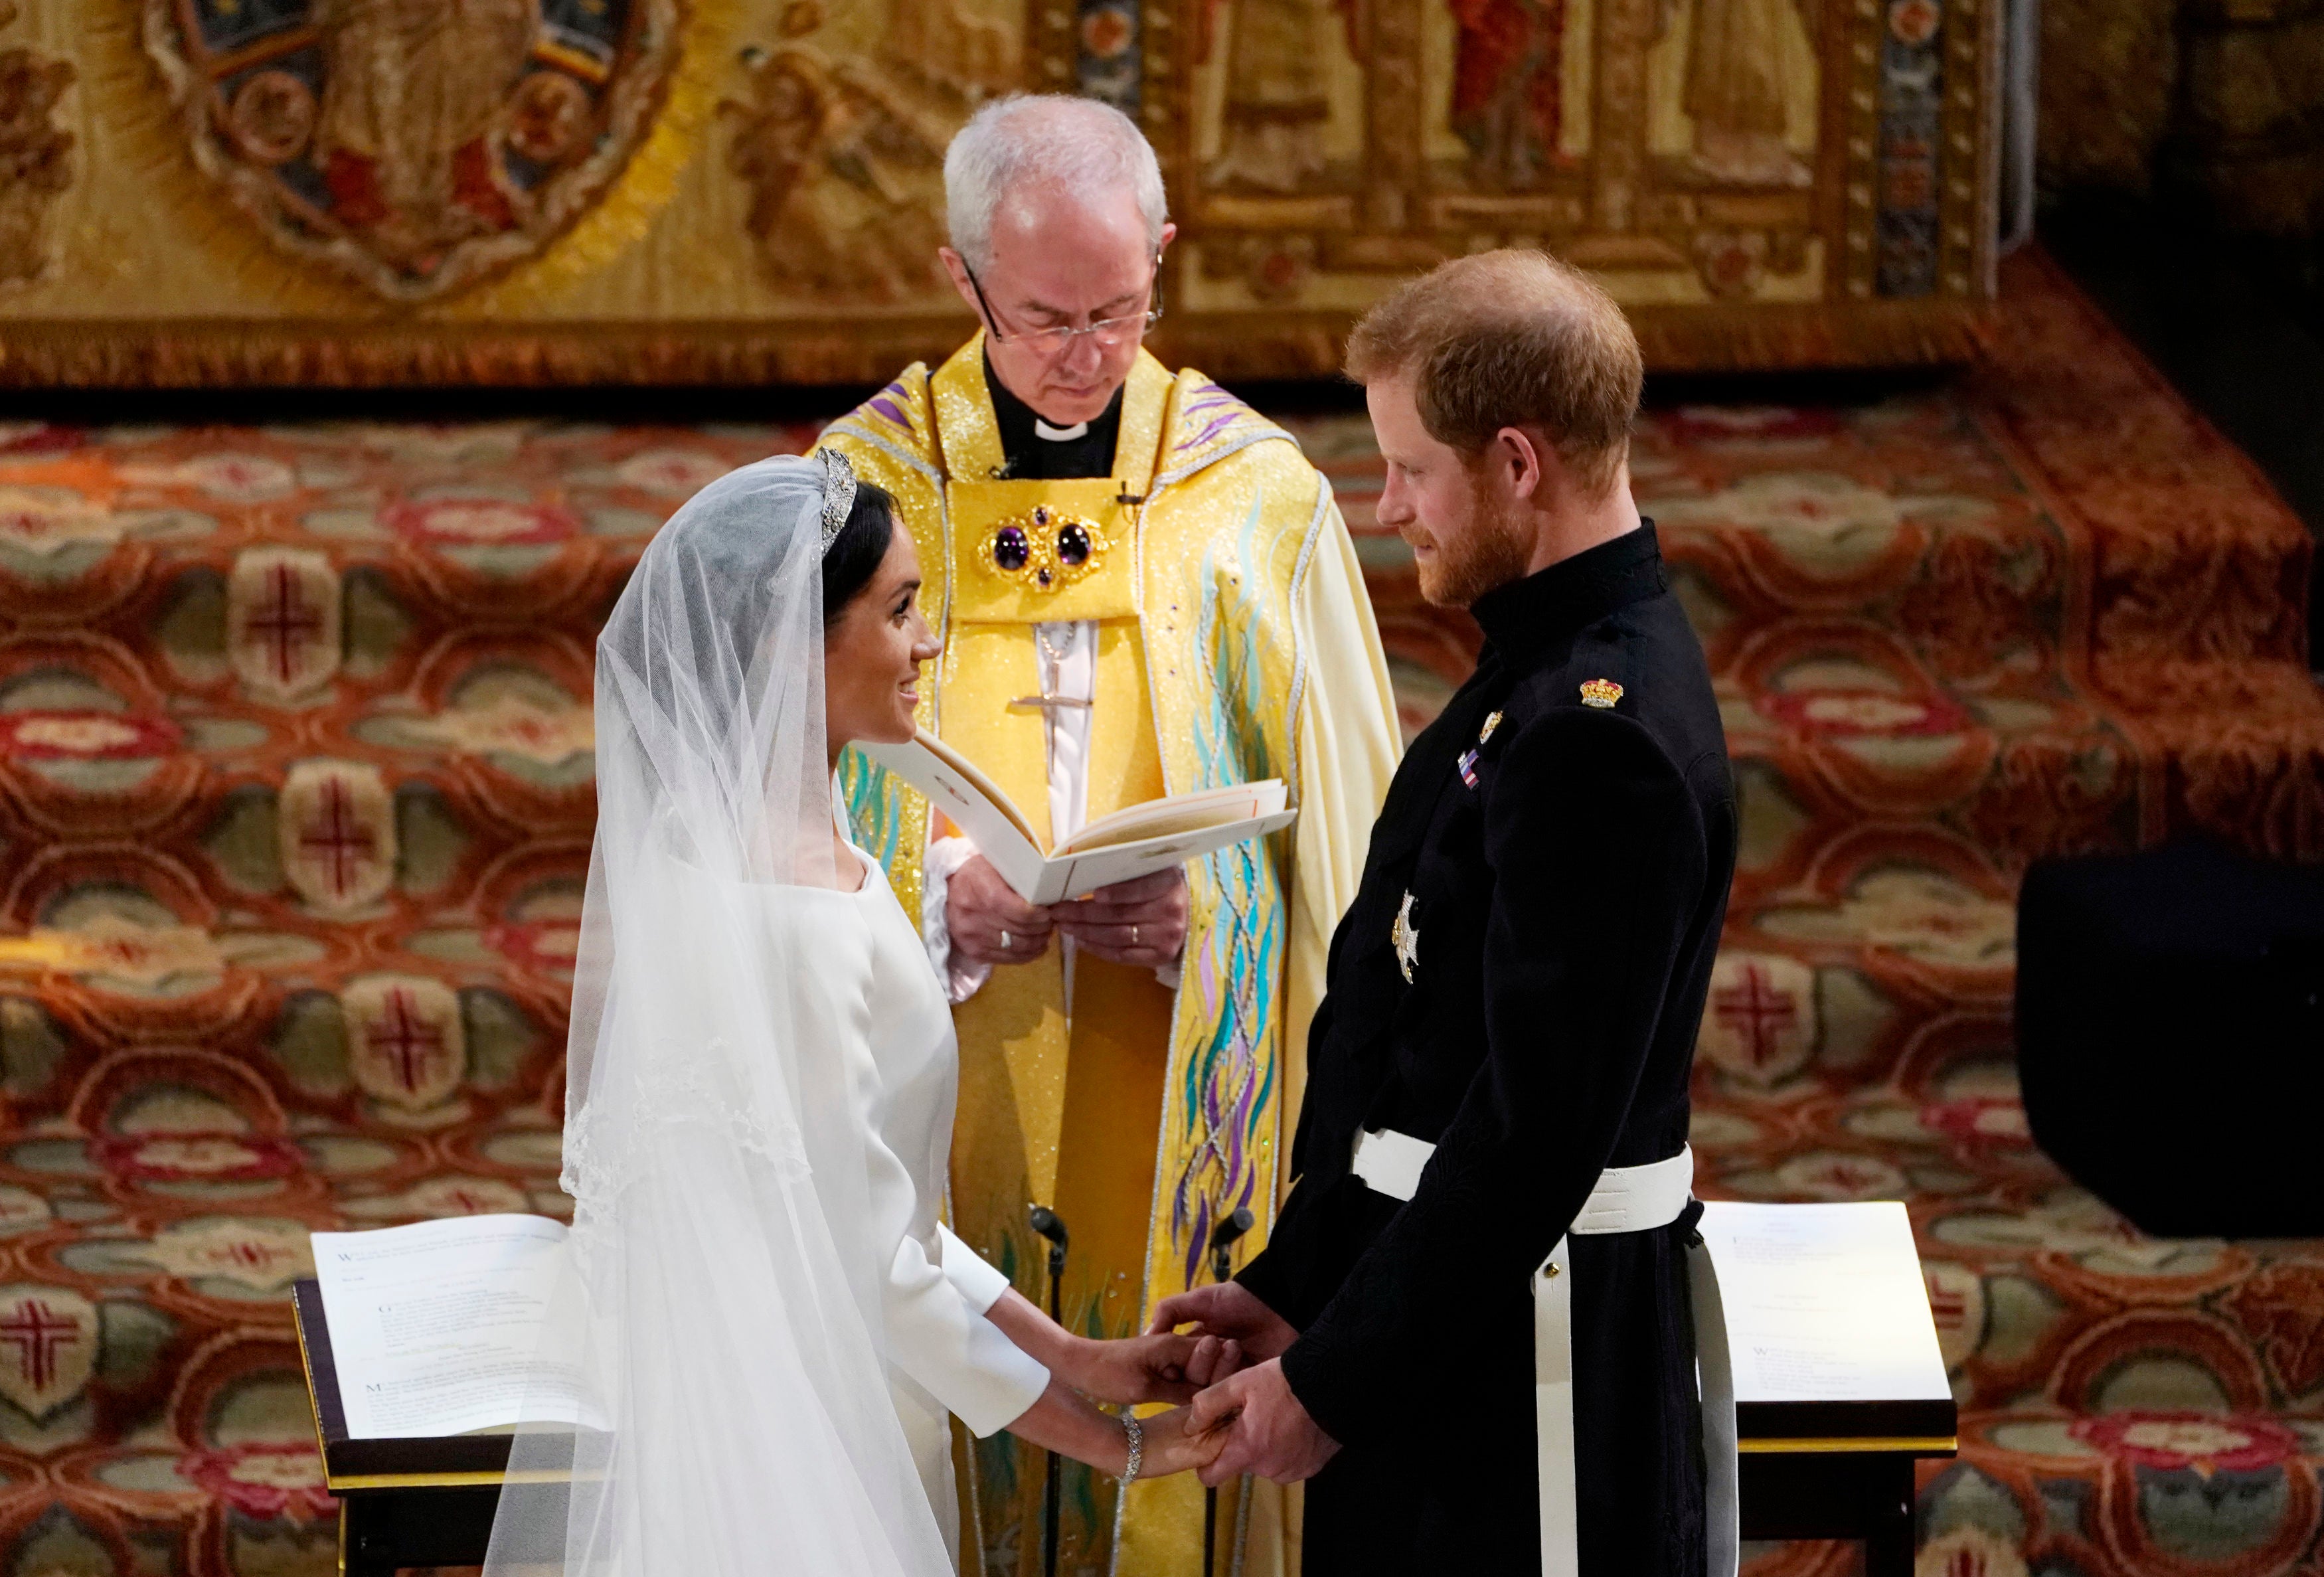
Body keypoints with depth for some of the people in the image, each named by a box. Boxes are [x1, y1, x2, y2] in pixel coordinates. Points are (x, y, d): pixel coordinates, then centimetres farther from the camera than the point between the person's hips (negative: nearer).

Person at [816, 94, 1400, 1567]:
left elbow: (1338, 818, 3)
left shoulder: (1256, 495, 1)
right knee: (963, 1459, 2)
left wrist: (1203, 911, -14)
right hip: (942, 1103, 0)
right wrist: (942, 901, -15)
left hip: (1187, 1112, 0)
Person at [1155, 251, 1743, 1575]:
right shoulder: (1552, 667, 11)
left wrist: (1332, 1381, -18)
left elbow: (1539, 1128, -24)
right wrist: (1297, 1283, 14)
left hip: (1525, 1355, -10)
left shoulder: (1603, 738, -21)